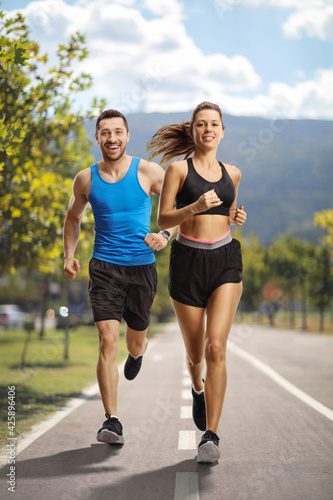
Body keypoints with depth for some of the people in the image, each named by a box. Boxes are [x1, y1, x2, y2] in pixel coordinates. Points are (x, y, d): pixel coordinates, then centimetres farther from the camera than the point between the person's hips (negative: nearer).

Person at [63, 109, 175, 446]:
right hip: (104, 267, 0)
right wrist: (69, 256, 7)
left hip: (142, 267, 0)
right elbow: (73, 218, 19)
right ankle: (112, 421, -9)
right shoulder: (86, 179, 2)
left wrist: (165, 236, -12)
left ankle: (137, 353, 55)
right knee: (107, 341, -14)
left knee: (135, 343, 15)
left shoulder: (148, 172, -4)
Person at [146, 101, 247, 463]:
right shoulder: (178, 169, 1)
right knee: (195, 353, 9)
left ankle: (211, 436, -12)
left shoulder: (232, 174, 12)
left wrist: (236, 217, 5)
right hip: (187, 261, -1)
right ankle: (198, 389, 45)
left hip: (225, 261, 1)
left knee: (216, 347, -15)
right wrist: (196, 207, -20)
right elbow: (163, 220, -4)